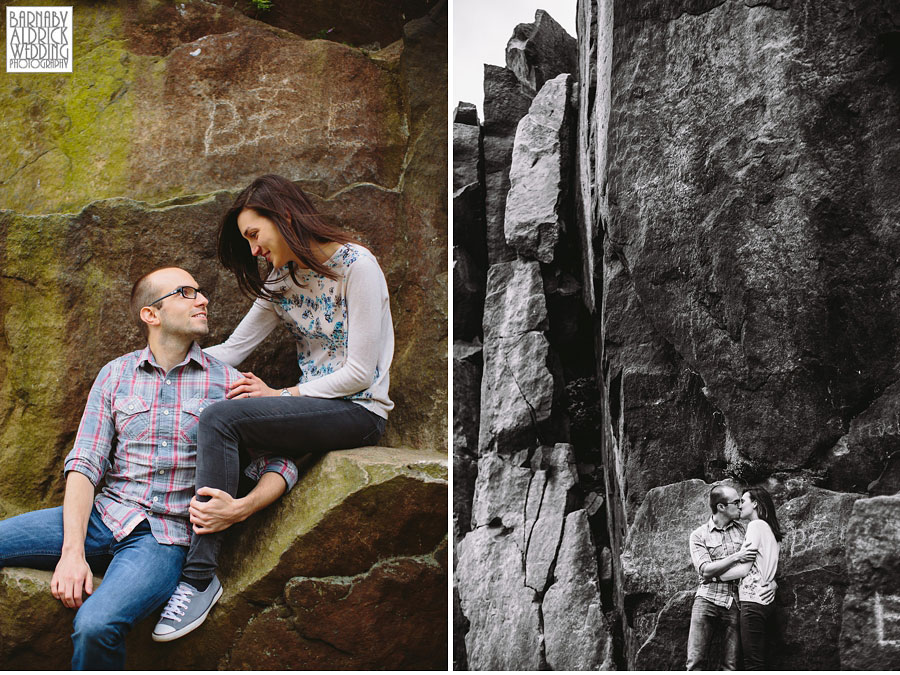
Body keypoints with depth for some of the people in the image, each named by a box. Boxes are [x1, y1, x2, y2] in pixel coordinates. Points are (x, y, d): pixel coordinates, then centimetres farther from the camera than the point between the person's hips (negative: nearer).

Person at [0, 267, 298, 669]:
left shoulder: (228, 383, 4)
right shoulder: (116, 375, 10)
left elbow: (280, 465, 2)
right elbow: (84, 464, 2)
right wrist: (73, 550, -12)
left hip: (167, 535, -3)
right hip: (104, 515, 3)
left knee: (96, 625, -29)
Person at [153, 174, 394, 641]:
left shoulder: (356, 265, -11)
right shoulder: (280, 283, 13)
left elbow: (360, 373, -15)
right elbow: (231, 351, 12)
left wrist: (278, 395, -14)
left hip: (359, 410, -7)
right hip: (314, 404, 8)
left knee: (220, 419, -25)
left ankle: (200, 575, -23)